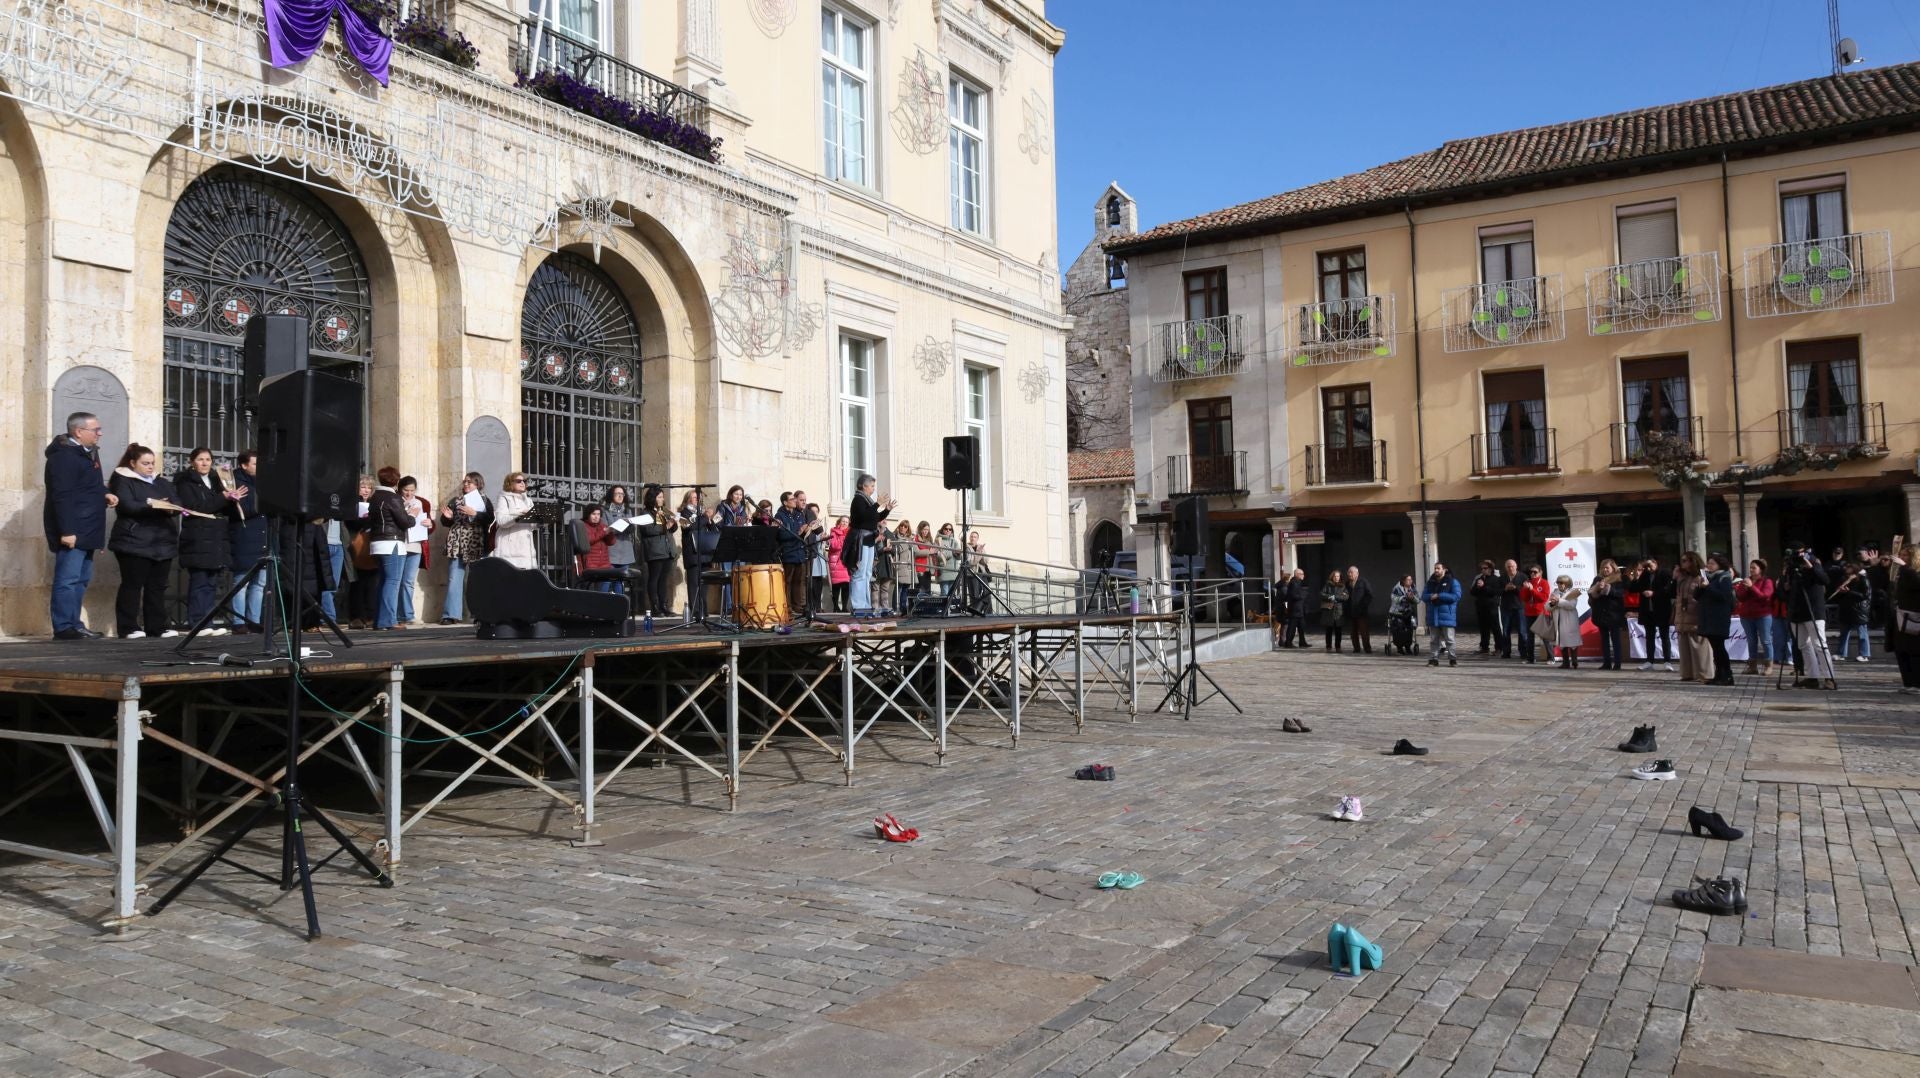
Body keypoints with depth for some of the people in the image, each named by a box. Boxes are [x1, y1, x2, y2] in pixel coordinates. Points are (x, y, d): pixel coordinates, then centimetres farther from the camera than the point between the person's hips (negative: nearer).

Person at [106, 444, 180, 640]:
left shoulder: (162, 483, 21)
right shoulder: (123, 480, 3)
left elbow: (176, 503, 10)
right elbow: (126, 506, -12)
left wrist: (171, 508, -13)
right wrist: (153, 506, -22)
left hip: (162, 542, 6)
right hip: (135, 542, -5)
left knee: (158, 586, 5)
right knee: (132, 585, -5)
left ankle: (157, 626, 8)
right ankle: (128, 627, -2)